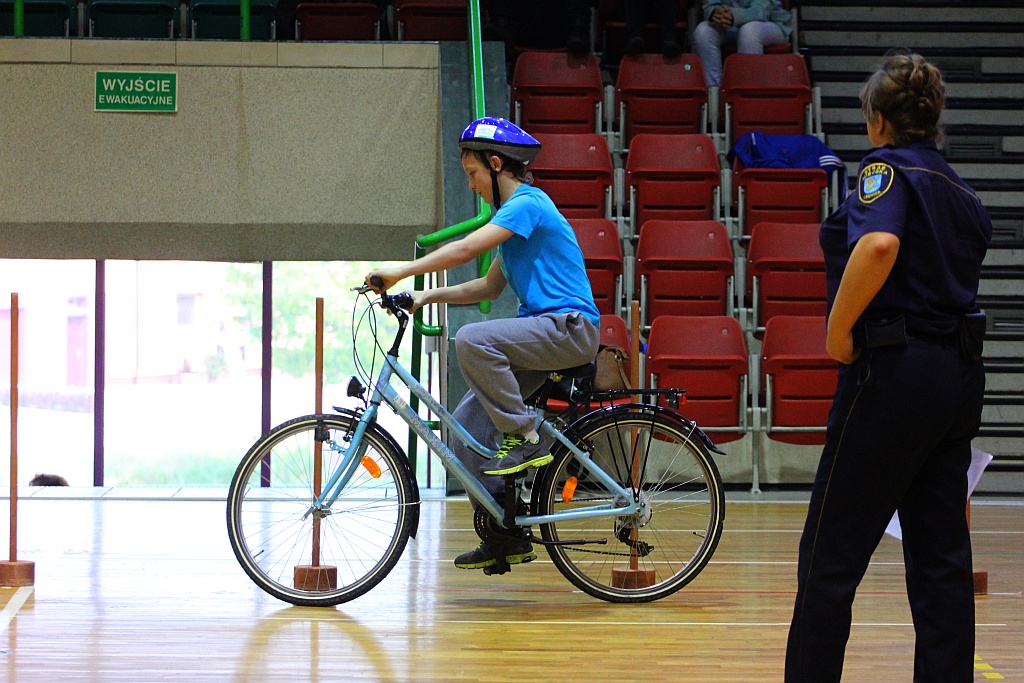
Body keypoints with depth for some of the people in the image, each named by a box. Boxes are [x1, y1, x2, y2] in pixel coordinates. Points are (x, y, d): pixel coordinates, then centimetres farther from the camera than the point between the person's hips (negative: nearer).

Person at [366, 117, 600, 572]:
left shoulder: (527, 204, -12)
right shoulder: (513, 212, 19)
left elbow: (466, 249, -22)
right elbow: (490, 286, 20)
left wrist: (401, 272, -18)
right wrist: (429, 296, 8)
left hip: (570, 327, -10)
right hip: (545, 334, 10)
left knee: (472, 339, -31)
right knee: (468, 423, 2)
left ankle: (525, 438, -19)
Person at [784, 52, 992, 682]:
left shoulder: (888, 167, -7)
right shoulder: (962, 192, 17)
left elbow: (879, 245, -28)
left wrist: (839, 332, -17)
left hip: (895, 370, -8)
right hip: (961, 373, 8)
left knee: (831, 554, 0)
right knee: (942, 552, 9)